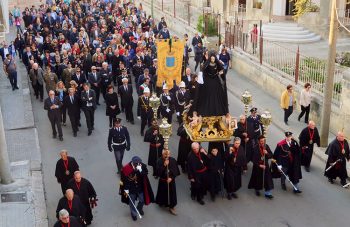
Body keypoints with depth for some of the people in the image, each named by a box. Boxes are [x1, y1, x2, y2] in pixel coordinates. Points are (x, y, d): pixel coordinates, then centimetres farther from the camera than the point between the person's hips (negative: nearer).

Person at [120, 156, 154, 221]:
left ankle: (139, 209, 50)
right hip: (131, 189, -2)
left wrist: (140, 170, -40)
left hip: (140, 188, 2)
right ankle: (134, 214, 39)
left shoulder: (142, 166, -17)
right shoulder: (126, 168, -22)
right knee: (132, 202, 15)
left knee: (142, 200, 17)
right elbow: (124, 180, -13)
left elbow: (145, 175, -23)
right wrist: (126, 189, -10)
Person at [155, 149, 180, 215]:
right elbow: (158, 172, -23)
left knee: (171, 193, 8)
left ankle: (171, 207, 23)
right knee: (162, 192, 18)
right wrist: (164, 165, -31)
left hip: (171, 180, 1)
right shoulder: (159, 161, -17)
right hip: (162, 181, -1)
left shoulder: (173, 160, -12)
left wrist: (171, 178, -16)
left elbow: (176, 171, -6)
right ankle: (162, 202, 46)